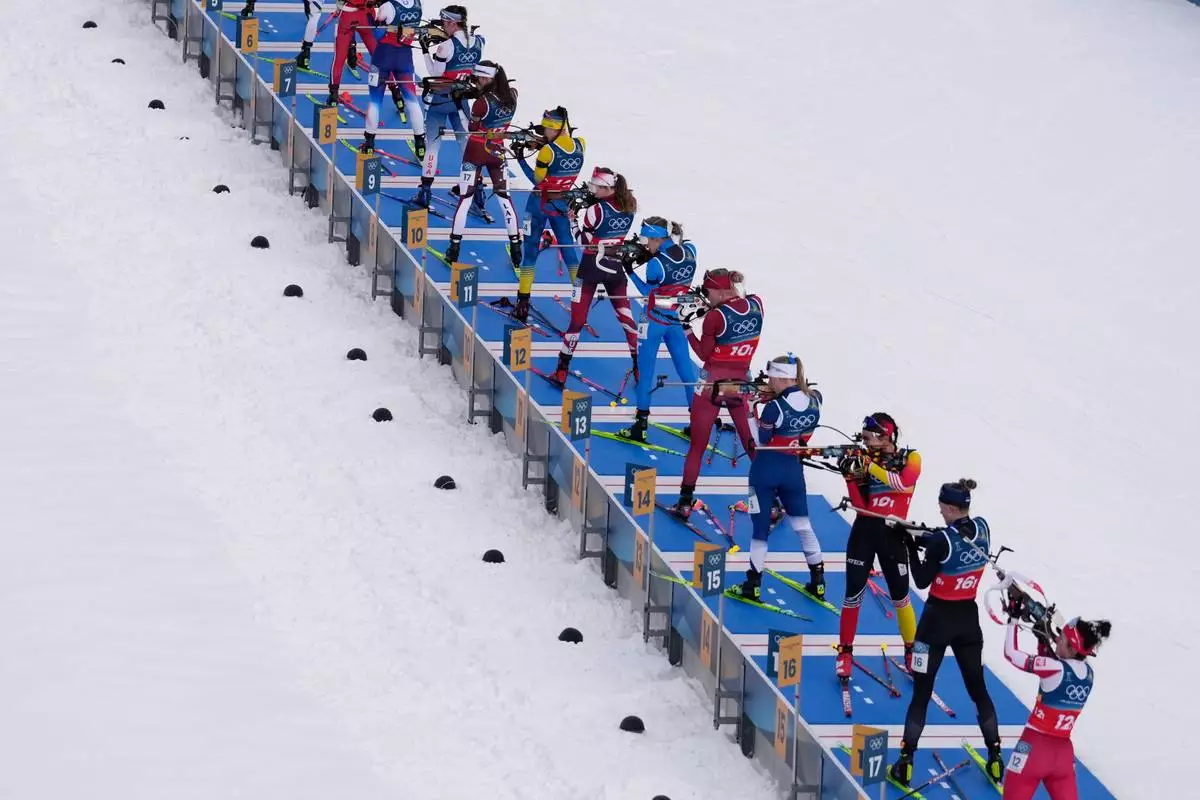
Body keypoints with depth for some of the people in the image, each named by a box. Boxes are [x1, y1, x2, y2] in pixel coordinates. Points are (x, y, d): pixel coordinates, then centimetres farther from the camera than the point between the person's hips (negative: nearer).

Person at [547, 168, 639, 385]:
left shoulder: (596, 210, -18)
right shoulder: (629, 206, -3)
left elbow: (584, 239, -10)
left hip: (592, 267, -5)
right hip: (616, 269, 5)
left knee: (577, 319, 1)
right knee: (625, 317, 13)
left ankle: (562, 371, 3)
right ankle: (639, 368, 16)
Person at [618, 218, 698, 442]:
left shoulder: (656, 263, -23)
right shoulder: (689, 251, -7)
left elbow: (648, 291, -8)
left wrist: (630, 271, 0)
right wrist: (647, 257, 1)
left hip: (655, 321, -6)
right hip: (678, 320, 6)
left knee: (645, 370, 6)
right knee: (686, 369, 14)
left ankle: (641, 424, 8)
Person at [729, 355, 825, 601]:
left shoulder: (774, 408, -23)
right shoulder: (814, 400, -7)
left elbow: (761, 440, -15)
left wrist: (755, 410, -5)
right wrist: (774, 397, 3)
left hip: (767, 468, -5)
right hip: (794, 469, 5)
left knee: (760, 525, 5)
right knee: (802, 523, 17)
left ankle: (754, 583, 9)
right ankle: (818, 581, 20)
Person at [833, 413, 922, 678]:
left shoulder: (909, 459, -2)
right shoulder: (865, 459, 3)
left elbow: (904, 483, -23)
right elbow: (859, 503, -2)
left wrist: (871, 468, -25)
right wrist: (851, 475, -16)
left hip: (893, 533, -1)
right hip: (864, 529, 2)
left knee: (900, 597, 5)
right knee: (854, 593, -1)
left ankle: (912, 651, 22)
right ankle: (845, 652, 10)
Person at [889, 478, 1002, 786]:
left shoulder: (943, 540, -23)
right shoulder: (982, 527, -5)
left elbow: (922, 581, -15)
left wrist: (911, 546, -6)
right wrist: (922, 538, 3)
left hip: (938, 619, -6)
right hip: (968, 618, 6)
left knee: (921, 690, 2)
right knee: (977, 686, 17)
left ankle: (906, 761, 2)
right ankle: (995, 757, 20)